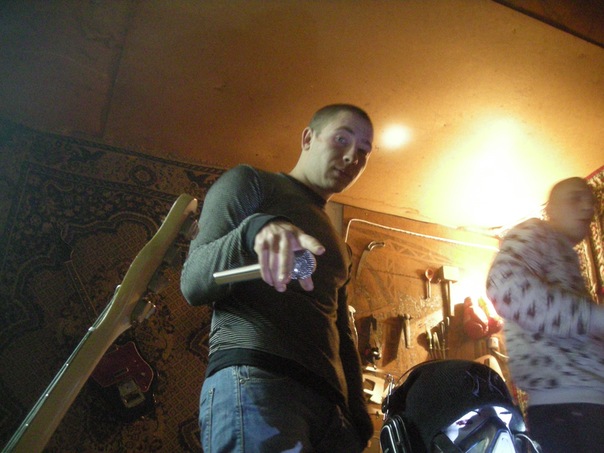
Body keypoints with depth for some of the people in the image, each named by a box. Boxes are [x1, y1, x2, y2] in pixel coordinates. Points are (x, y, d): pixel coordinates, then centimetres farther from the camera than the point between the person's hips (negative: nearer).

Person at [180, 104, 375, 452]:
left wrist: (359, 418, 14)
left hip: (329, 401, 7)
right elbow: (193, 284, -2)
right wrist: (254, 229, -22)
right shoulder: (250, 183, 10)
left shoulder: (338, 248, 30)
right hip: (253, 376, -6)